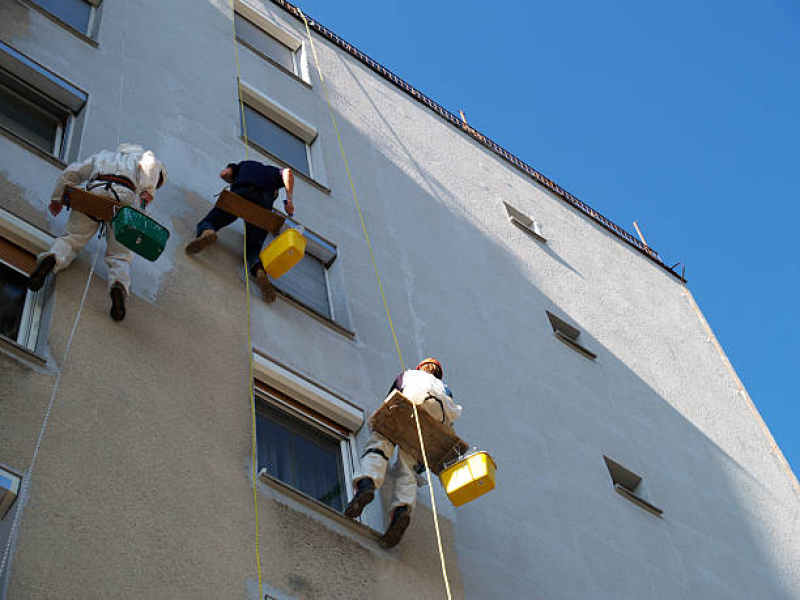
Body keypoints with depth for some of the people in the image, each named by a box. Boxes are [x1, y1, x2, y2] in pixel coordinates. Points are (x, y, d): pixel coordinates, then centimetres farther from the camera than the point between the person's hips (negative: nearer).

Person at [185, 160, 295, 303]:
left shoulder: (245, 164, 39)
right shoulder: (273, 171, 37)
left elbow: (224, 173, 23)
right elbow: (288, 172, 14)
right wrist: (289, 199, 9)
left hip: (241, 193, -1)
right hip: (264, 202, 1)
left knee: (206, 224, 7)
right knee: (253, 249, 5)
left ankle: (206, 232, -32)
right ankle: (259, 271, -30)